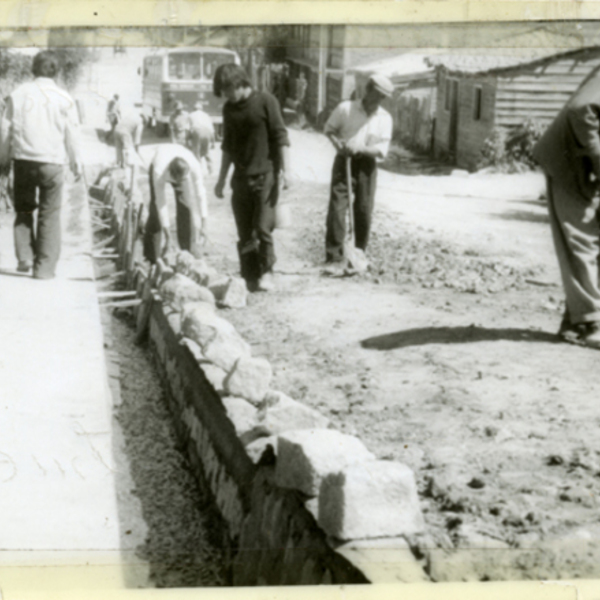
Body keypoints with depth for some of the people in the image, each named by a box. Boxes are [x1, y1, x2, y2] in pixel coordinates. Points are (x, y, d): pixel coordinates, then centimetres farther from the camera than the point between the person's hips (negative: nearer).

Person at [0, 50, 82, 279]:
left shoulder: (18, 94, 4)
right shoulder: (63, 98, -1)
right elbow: (72, 134, 1)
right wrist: (76, 164, 12)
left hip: (23, 159, 2)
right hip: (52, 161, -2)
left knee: (23, 210, 17)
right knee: (50, 215, 4)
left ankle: (24, 258, 7)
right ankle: (44, 267, 2)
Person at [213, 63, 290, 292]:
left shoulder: (266, 101, -6)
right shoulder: (229, 109, 10)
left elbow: (280, 136, -6)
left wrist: (284, 170, -12)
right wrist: (221, 179, 17)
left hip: (265, 175, -5)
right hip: (241, 177, 5)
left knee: (263, 228, -9)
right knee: (244, 233, 4)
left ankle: (266, 273, 4)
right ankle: (250, 278, 11)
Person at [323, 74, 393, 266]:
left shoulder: (384, 118, 0)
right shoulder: (345, 108, -3)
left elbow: (382, 150, -5)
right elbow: (329, 128, 9)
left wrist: (359, 149, -19)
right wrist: (337, 143, -10)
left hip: (366, 164, 2)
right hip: (344, 160, -2)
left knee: (364, 209, 4)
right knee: (337, 204, -10)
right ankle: (334, 253, -10)